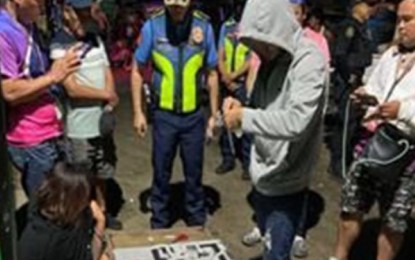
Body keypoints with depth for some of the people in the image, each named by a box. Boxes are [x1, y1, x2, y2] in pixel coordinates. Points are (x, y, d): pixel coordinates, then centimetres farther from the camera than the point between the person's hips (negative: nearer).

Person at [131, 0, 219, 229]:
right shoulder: (152, 26, -11)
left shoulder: (204, 26, -9)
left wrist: (214, 114, 5)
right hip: (163, 114, 0)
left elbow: (211, 74, 2)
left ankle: (197, 223, 33)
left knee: (194, 173, 14)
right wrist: (138, 112, -2)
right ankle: (159, 224, 31)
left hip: (194, 115, 1)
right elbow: (137, 70, 0)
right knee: (161, 174, 12)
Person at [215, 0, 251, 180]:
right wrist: (226, 77, -7)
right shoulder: (226, 26, 11)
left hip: (245, 83, -5)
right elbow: (220, 57, 8)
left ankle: (248, 162, 5)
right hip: (227, 83, 5)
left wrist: (234, 76, -11)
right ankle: (228, 158, 20)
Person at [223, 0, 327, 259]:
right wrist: (241, 108, -7)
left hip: (285, 181, -8)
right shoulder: (271, 59, 5)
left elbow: (295, 122, -30)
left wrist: (244, 117, -21)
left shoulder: (309, 61, -19)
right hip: (263, 174, 8)